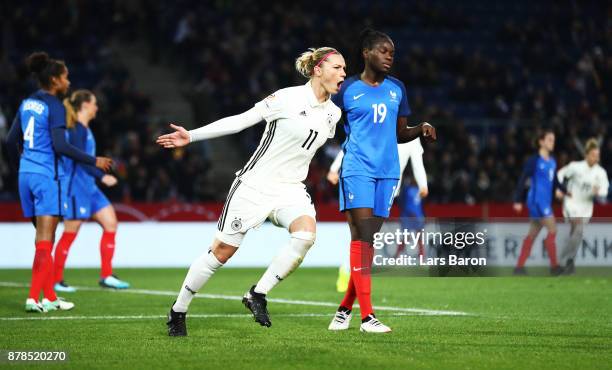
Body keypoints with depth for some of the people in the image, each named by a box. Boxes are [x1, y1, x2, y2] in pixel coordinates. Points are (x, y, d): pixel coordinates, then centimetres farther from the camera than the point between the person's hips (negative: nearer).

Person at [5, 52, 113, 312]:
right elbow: (60, 146, -18)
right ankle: (34, 298, -11)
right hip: (47, 176, -8)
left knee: (44, 239, 13)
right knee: (45, 241, -6)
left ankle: (49, 297, 15)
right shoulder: (54, 107, -11)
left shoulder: (27, 103, 11)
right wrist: (94, 161, -11)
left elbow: (11, 141, 16)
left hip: (26, 174, 8)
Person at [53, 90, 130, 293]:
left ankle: (106, 276, 5)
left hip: (88, 187, 10)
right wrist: (102, 176, -29)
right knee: (70, 233, -4)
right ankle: (56, 280, 6)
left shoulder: (84, 129, 14)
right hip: (76, 187, -10)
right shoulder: (77, 129, -15)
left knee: (110, 223, 3)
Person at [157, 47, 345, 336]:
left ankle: (258, 294, -13)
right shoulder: (287, 98, -13)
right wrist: (191, 136, -7)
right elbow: (241, 120, -7)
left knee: (306, 234, -27)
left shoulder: (333, 113, 3)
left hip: (291, 189, 5)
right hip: (255, 184, -5)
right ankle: (177, 311, 16)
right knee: (222, 250, -2)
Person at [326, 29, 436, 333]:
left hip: (387, 171, 5)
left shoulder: (396, 88, 14)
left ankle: (345, 308, 16)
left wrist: (421, 130, 2)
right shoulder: (347, 89, 1)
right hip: (357, 168, -5)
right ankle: (367, 316, -19)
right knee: (362, 235, -15)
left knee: (368, 239, 4)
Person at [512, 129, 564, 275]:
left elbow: (555, 181, 18)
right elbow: (522, 180, -11)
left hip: (546, 202, 8)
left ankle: (519, 266, 13)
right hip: (537, 200, -8)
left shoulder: (552, 162, 12)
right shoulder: (534, 160, -10)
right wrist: (517, 201, -14)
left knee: (532, 234, 9)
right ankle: (554, 266, -3)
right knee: (552, 231, -9)